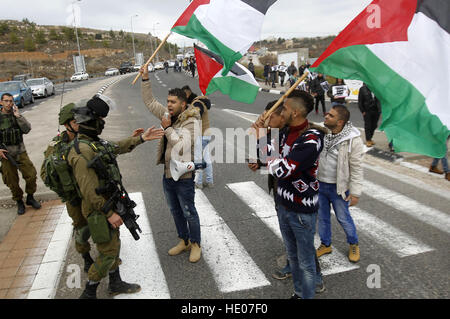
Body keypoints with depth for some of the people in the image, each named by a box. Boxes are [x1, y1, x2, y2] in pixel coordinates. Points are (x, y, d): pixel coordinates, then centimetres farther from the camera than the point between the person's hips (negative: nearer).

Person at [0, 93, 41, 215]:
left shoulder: (16, 115, 5)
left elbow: (27, 129, -9)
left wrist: (18, 116, -14)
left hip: (21, 152, 2)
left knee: (31, 175, -2)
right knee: (12, 182, 6)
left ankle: (30, 198, 20)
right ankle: (19, 202, 25)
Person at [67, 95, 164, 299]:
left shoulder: (94, 142, 3)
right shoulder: (81, 152, -27)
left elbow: (117, 148, 21)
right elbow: (89, 190, -27)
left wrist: (141, 138, 20)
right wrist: (109, 213, -22)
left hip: (109, 203, 10)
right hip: (99, 209, -10)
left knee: (114, 244, 21)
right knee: (107, 252, 2)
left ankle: (115, 284, 40)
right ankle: (88, 294, 20)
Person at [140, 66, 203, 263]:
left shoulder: (191, 122, -18)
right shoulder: (168, 115, 5)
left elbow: (182, 146, -28)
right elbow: (149, 101, 14)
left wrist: (167, 128, -20)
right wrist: (145, 79, 7)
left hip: (183, 175, -8)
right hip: (168, 173, 8)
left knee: (189, 212, 6)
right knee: (175, 211, 20)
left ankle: (195, 244, 24)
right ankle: (183, 241, 37)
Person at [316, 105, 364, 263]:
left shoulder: (353, 140, -19)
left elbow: (357, 168, -14)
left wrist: (355, 193, -14)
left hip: (338, 188, -4)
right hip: (319, 185, 5)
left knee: (343, 218, 12)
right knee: (322, 217, 18)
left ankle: (353, 245, 38)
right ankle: (325, 245, 39)